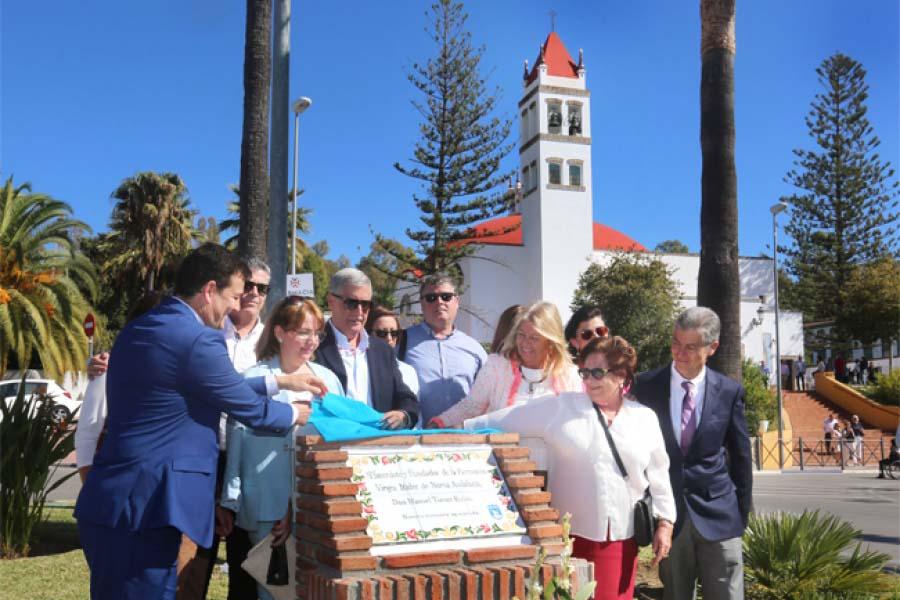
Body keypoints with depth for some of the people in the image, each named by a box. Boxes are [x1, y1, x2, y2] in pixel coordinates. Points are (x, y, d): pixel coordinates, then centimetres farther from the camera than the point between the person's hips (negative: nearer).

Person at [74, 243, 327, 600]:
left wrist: (281, 381, 25)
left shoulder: (138, 330, 12)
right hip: (140, 511, -10)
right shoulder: (198, 339, -17)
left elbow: (222, 391, 21)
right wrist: (297, 414, 15)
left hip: (110, 505, 10)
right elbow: (250, 410, -5)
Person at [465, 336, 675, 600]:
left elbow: (658, 474, 11)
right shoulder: (561, 407, -1)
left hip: (620, 538, 2)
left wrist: (664, 523, 7)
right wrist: (458, 427, -7)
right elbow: (504, 421, -1)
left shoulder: (645, 418, 6)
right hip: (569, 534, -2)